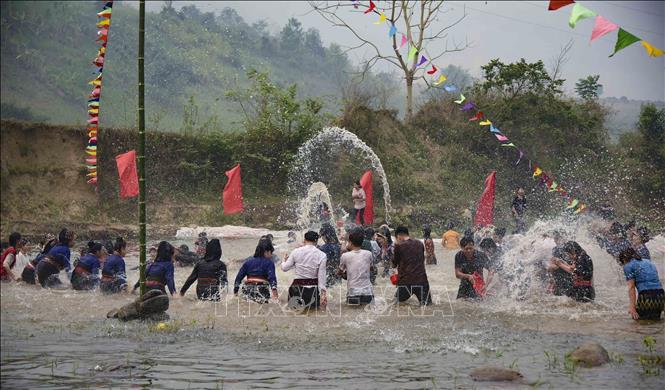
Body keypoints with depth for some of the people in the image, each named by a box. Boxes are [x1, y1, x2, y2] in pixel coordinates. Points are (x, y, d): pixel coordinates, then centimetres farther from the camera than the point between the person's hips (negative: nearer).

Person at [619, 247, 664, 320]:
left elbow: (631, 288, -5)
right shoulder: (649, 262, 23)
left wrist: (632, 308, -10)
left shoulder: (628, 266, 3)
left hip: (646, 298, -6)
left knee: (636, 316, 21)